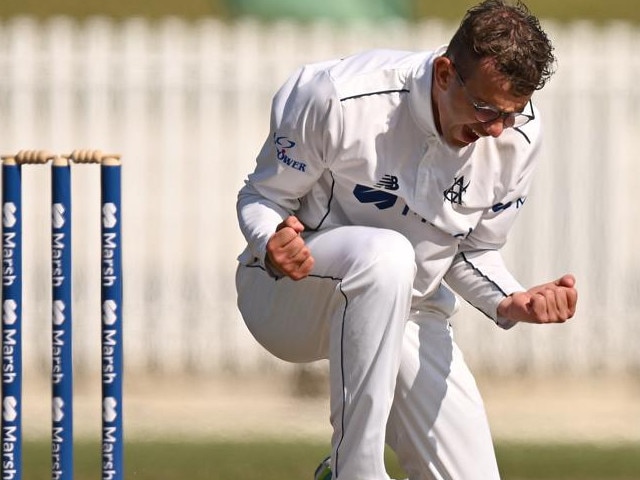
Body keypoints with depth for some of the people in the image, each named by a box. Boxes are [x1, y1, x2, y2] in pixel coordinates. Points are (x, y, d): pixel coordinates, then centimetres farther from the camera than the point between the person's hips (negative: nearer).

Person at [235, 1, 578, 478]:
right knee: (386, 254, -40)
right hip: (288, 298, -5)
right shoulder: (337, 98, -25)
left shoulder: (518, 137, -10)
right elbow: (260, 197, -11)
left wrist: (510, 302, -17)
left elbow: (474, 253, 5)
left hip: (408, 316, 5)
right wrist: (272, 248, -34)